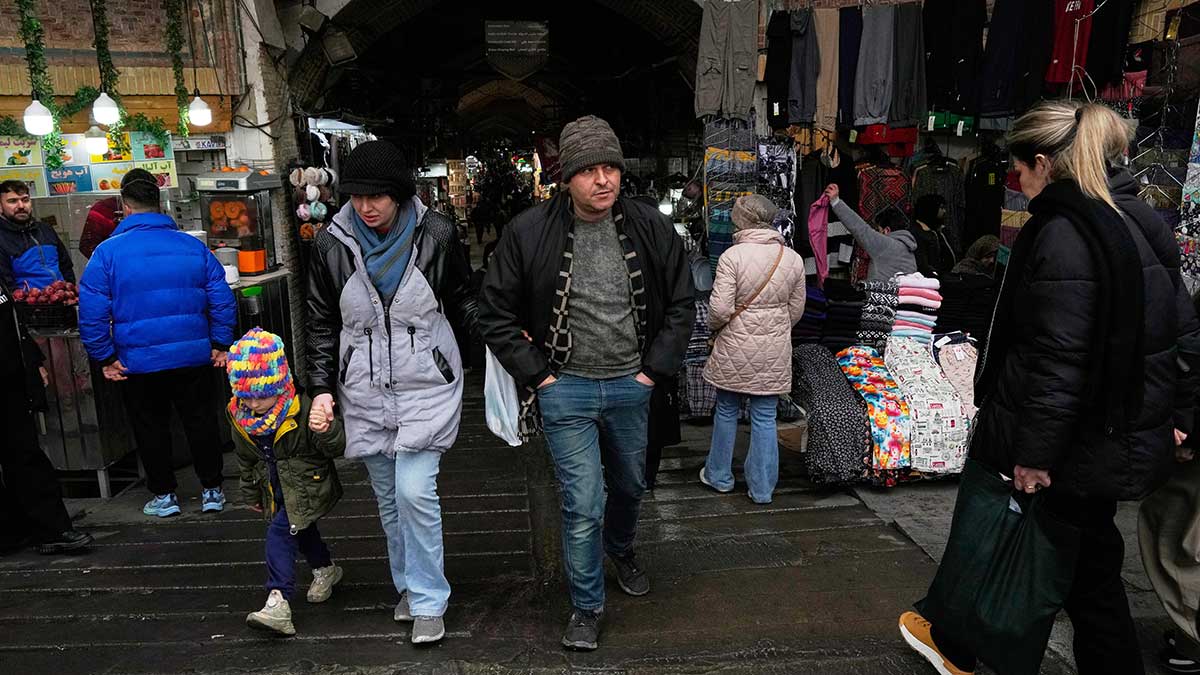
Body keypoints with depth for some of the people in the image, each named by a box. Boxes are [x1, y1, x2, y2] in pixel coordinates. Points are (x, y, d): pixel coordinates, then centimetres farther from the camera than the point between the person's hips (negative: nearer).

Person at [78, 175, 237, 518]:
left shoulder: (107, 252, -6)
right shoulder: (193, 246, 0)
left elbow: (92, 314, -9)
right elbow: (223, 300, -2)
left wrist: (106, 358, 0)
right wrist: (220, 345, 4)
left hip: (138, 361, -1)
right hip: (194, 357, 2)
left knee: (151, 428, 15)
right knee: (201, 421, 14)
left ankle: (164, 495, 26)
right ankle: (212, 490, 22)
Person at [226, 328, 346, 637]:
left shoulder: (303, 410, -27)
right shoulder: (239, 418, -9)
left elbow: (337, 448, -23)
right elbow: (246, 460, 9)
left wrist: (326, 430, -46)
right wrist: (251, 493, 20)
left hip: (306, 487, -7)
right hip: (276, 492, 7)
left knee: (280, 531, -18)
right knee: (302, 530, 22)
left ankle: (278, 600, -15)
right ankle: (325, 568, 47)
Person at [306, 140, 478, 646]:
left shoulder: (434, 234, -7)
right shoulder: (333, 244, -2)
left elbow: (462, 301, 4)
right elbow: (322, 324, 6)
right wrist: (321, 387, 1)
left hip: (427, 385, -3)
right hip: (365, 391, 3)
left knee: (415, 491, -11)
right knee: (388, 498, 12)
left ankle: (428, 602, 8)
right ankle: (408, 585, 33)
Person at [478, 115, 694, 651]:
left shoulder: (651, 228, -5)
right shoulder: (529, 233, -12)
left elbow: (681, 304, 4)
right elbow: (495, 312, -4)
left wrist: (655, 370, -2)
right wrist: (536, 374, -8)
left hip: (630, 386, 3)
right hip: (567, 388, -3)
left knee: (629, 485, 23)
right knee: (583, 505, 0)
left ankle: (621, 551, 54)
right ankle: (586, 607, 23)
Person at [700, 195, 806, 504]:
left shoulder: (732, 256, -13)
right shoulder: (793, 258, 0)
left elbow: (720, 309, -17)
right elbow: (796, 311, 8)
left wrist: (715, 326, 4)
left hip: (735, 350, -3)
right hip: (775, 353, 3)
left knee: (726, 411, 15)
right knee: (765, 418, 11)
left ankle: (720, 476, 30)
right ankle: (762, 488, 19)